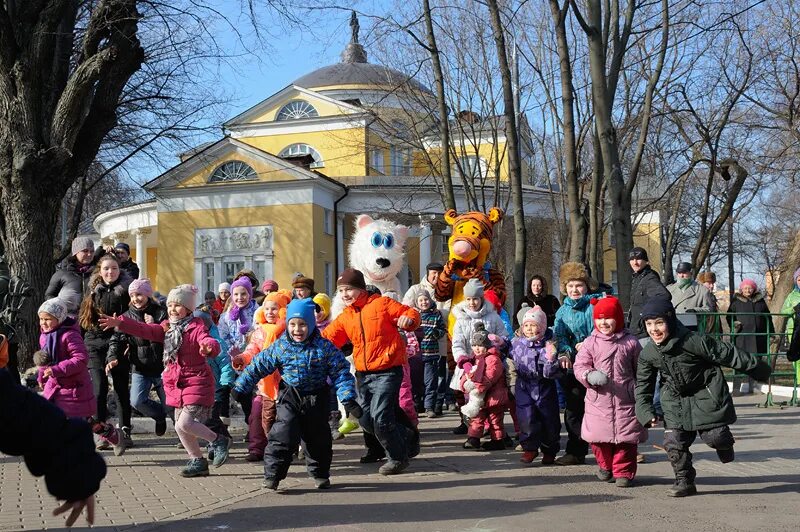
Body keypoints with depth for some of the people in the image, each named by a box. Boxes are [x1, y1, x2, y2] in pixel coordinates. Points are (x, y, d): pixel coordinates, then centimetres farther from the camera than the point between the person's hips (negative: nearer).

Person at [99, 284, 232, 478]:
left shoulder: (196, 327, -13)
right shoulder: (167, 327, 10)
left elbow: (209, 342, -30)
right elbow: (146, 330, 2)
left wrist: (209, 347, -54)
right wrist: (120, 323, -10)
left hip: (196, 384, -8)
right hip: (176, 385, 8)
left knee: (184, 424, -18)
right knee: (181, 427, 12)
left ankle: (219, 440, 2)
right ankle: (198, 462, 25)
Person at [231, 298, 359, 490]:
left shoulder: (325, 347, -10)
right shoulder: (280, 347, -6)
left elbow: (341, 373, -9)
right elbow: (258, 366, 0)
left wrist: (348, 399, -17)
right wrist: (239, 388, 2)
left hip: (316, 399, 1)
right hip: (289, 397, -1)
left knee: (318, 438, 12)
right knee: (284, 436, -15)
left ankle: (320, 473, 32)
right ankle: (272, 474, -5)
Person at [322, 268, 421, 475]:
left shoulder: (381, 303, -5)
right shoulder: (344, 317, 13)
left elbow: (410, 313, -2)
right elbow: (327, 338, 6)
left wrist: (408, 320, -24)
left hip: (387, 371, -7)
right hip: (363, 374, 7)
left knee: (380, 416, -15)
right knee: (366, 420, 9)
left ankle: (398, 457, 8)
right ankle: (407, 438, 31)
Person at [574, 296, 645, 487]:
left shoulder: (630, 342, 3)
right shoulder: (590, 342, 3)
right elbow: (580, 366, -1)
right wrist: (590, 376, -22)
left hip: (625, 400, -1)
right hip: (599, 399, 1)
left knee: (626, 439, 2)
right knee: (599, 437, 6)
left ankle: (623, 472, 16)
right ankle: (605, 466, 30)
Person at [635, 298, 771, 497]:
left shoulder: (693, 341, -24)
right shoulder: (647, 354, -9)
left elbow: (727, 354, -15)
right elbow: (643, 385, 2)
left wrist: (758, 369, -6)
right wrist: (646, 412, -11)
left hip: (706, 395, -4)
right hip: (675, 401, 4)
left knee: (713, 435, -7)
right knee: (673, 441, -3)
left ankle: (725, 442, 32)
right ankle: (684, 481, 15)